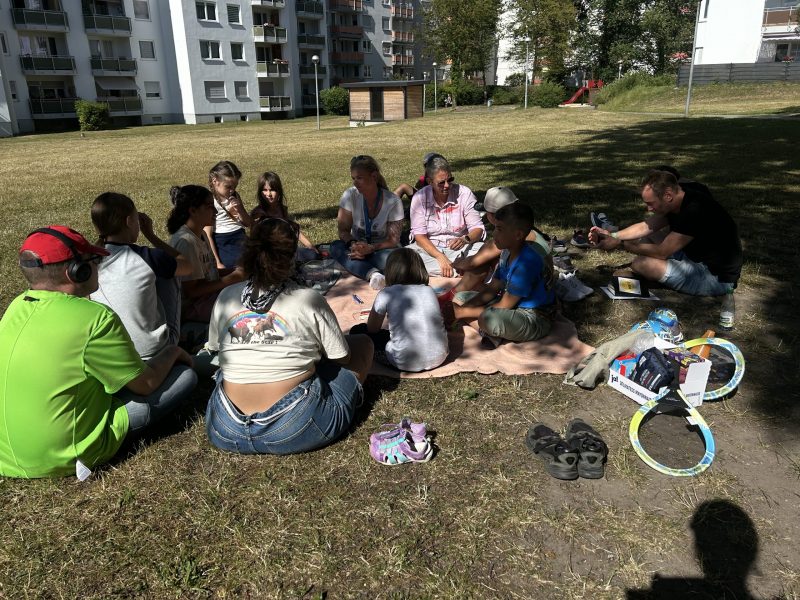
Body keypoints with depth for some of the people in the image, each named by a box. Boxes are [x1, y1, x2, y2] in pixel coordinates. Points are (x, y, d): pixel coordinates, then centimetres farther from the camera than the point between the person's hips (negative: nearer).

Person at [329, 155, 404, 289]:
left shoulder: (393, 201, -14)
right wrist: (353, 244, -28)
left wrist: (370, 248, -30)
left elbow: (393, 240, -13)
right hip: (357, 247, 3)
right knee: (336, 247, -31)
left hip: (381, 249, -3)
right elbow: (343, 230, -5)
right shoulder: (350, 195, -8)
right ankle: (373, 273, -46)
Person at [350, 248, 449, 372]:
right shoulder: (429, 290, 8)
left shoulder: (386, 294, -3)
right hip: (439, 358, 4)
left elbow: (372, 328, 8)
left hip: (406, 363, -4)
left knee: (358, 331, 12)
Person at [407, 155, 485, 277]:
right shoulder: (419, 198, -6)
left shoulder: (464, 193, -6)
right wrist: (441, 257, -25)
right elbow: (419, 235, -10)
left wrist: (465, 239, -30)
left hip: (459, 248, 0)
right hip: (429, 248, 1)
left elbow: (478, 228, -5)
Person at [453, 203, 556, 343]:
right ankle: (490, 330, -12)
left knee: (488, 318, -40)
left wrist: (464, 312, -16)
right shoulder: (507, 253, 3)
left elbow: (503, 306, -22)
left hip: (534, 319, -10)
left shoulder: (526, 262, -26)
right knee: (460, 297, 7)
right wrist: (463, 307, -7)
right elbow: (492, 289, 7)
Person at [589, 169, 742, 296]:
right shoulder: (681, 199, -1)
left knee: (641, 264, -22)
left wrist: (620, 244, -17)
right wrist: (612, 235, -5)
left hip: (717, 278, -9)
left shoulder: (695, 210, -29)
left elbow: (661, 252, -25)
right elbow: (647, 226, 6)